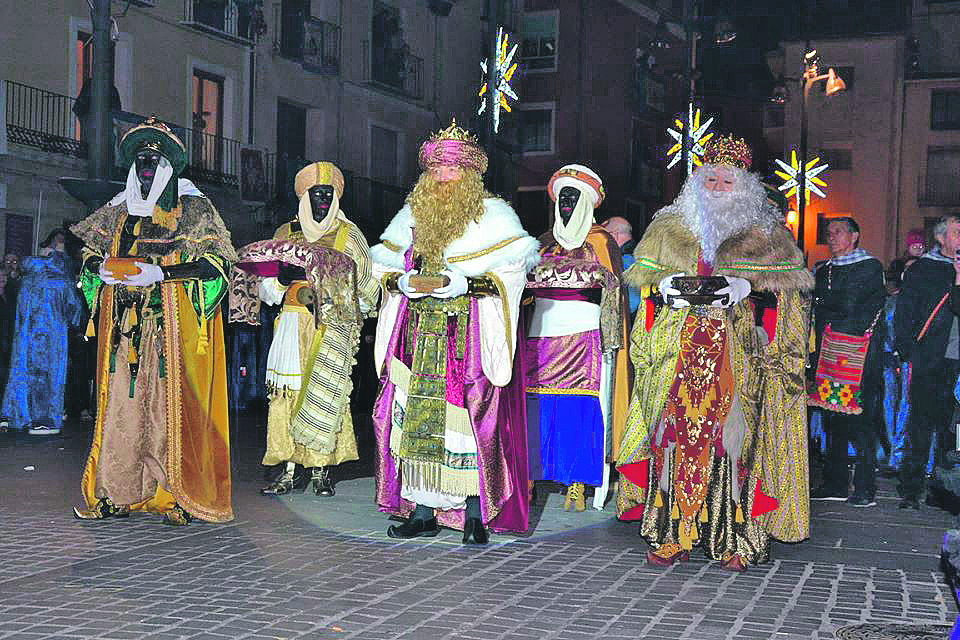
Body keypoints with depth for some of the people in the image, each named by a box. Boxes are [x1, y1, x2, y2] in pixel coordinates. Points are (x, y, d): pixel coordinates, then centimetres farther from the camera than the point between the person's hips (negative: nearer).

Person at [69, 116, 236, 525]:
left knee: (171, 404, -8)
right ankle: (120, 492, 3)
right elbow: (89, 254, 24)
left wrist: (159, 272, -15)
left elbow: (215, 263, -6)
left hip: (173, 324, -4)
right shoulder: (120, 210, 18)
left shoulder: (194, 209, 3)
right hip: (125, 324, 4)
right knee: (122, 400, -1)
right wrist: (102, 269, 0)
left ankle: (178, 496, -6)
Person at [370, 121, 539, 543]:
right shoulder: (412, 214, 17)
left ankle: (475, 512, -2)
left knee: (469, 416, -10)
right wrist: (408, 282, -6)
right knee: (416, 416, 0)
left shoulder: (494, 215, 2)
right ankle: (423, 510, 7)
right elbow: (383, 267, 17)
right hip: (419, 335, 4)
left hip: (471, 336, -4)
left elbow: (510, 273, -8)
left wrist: (452, 283, -17)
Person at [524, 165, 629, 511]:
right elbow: (525, 286, 20)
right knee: (536, 408, -2)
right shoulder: (544, 243, 18)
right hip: (541, 336, 4)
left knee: (580, 410, -8)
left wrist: (611, 341, -7)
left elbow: (613, 294, 2)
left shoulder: (601, 242, 6)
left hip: (582, 335, -4)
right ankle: (530, 481, 4)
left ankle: (577, 486, -5)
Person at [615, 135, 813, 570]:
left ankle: (733, 538, -5)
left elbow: (784, 287, 4)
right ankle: (672, 534, -3)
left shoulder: (764, 234, 11)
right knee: (676, 431, -6)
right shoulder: (670, 228, 17)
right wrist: (674, 287, -5)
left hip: (736, 350, -1)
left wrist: (741, 288, -11)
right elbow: (645, 280, 15)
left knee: (732, 432, -8)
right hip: (679, 346, 2)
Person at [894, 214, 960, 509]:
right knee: (920, 424, -3)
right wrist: (909, 352, -4)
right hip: (930, 362, -3)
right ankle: (910, 490, 2)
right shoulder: (921, 270, 6)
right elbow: (903, 315, 4)